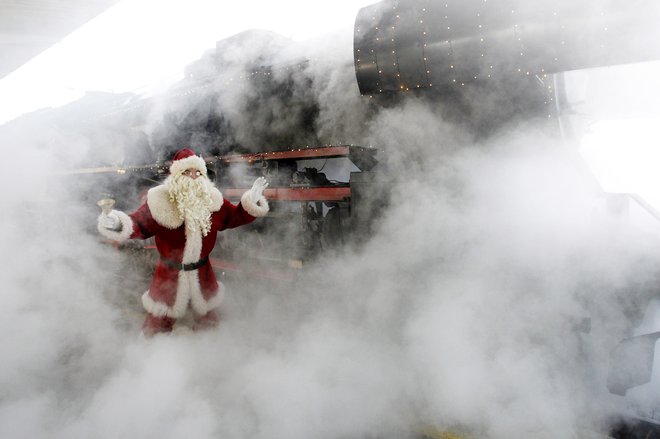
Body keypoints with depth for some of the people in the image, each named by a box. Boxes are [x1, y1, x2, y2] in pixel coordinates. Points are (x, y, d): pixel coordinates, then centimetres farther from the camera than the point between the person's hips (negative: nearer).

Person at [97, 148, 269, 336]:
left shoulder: (211, 199, -7)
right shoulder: (159, 201, -18)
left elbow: (235, 216, 3)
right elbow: (138, 224, -21)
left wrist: (252, 201, -9)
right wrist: (119, 224, -41)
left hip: (202, 273, 3)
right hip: (169, 274, -3)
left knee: (208, 320, 25)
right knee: (159, 322, 14)